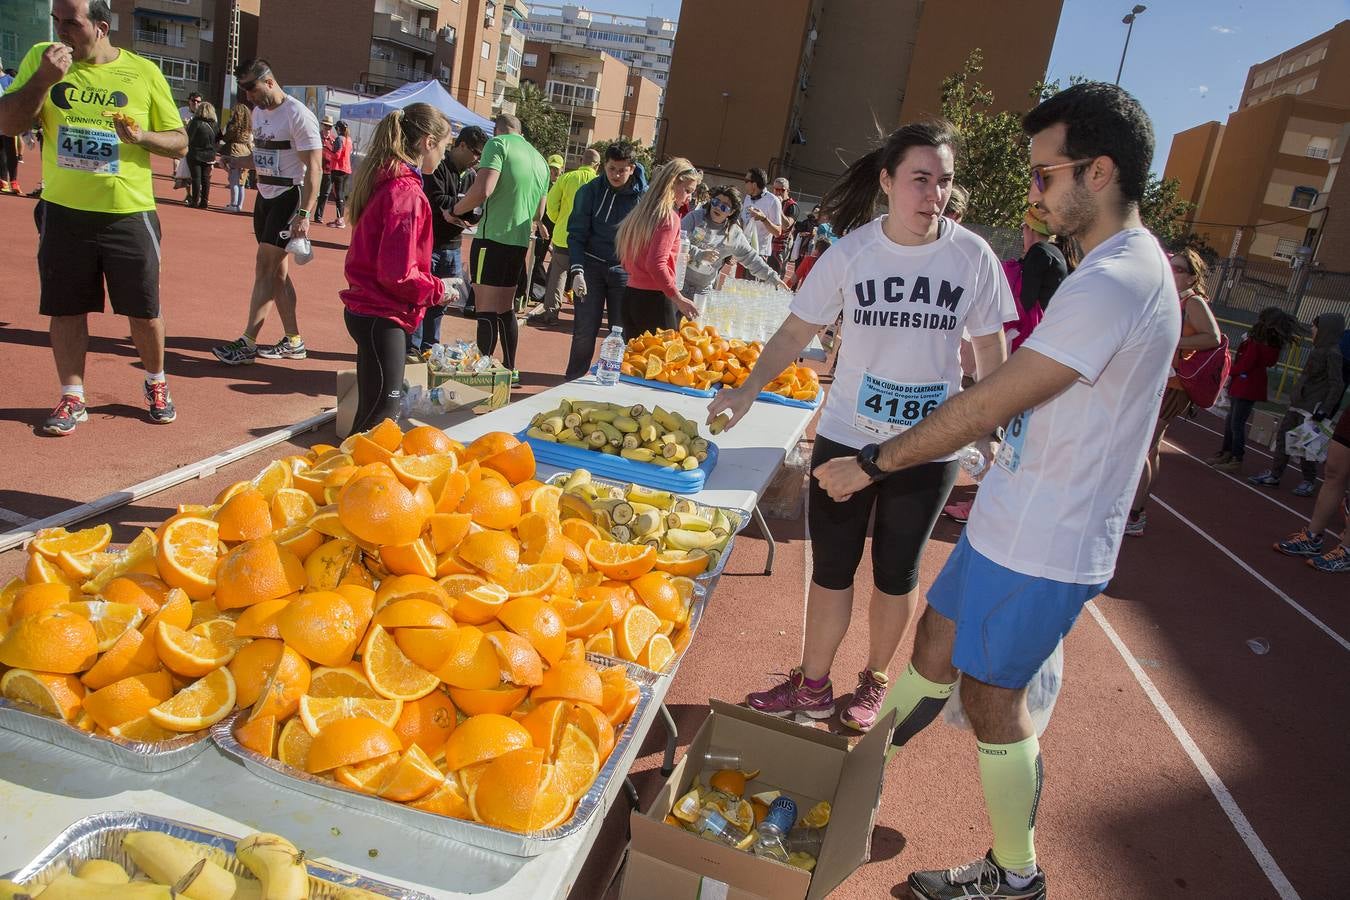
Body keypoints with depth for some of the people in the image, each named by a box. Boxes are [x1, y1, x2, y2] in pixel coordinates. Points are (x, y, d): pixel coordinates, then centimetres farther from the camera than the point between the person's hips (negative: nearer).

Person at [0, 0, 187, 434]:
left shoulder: (144, 72, 0)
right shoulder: (41, 58, 4)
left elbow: (179, 141, 5)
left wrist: (142, 136, -16)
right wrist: (43, 78, -14)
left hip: (128, 214, -1)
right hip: (63, 212, 2)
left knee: (144, 310, 6)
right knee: (66, 308, 7)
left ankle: (156, 383, 29)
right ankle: (72, 398, 21)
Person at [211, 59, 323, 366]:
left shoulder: (298, 115, -15)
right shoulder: (259, 112, 13)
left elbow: (314, 168, -19)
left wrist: (303, 215, -24)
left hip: (289, 197, -9)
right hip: (264, 196, 9)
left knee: (265, 268, -10)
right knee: (278, 271, 9)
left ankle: (247, 343, -6)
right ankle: (293, 342, 17)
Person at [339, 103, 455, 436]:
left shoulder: (383, 179, 9)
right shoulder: (406, 192, -19)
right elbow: (398, 273, -21)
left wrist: (429, 285, 9)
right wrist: (437, 290, -7)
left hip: (367, 310, 9)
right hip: (381, 317, -9)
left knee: (377, 406, 17)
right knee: (381, 412, -1)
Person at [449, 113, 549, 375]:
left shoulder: (498, 143, -5)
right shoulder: (540, 160, 17)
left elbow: (483, 190, -20)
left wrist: (457, 209, -5)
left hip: (493, 238, -7)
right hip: (520, 243, 7)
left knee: (486, 311, -6)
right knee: (506, 309, 16)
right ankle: (509, 370, 22)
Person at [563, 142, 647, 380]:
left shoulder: (644, 195, -3)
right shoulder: (590, 191, -4)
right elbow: (577, 234, -4)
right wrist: (577, 271, -17)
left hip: (625, 269, 1)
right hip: (591, 266, -1)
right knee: (585, 331, 0)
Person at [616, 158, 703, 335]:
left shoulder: (639, 213, 12)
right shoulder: (670, 218, -12)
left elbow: (626, 261, 15)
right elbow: (656, 264, -22)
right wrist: (679, 299, -18)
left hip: (630, 295, 8)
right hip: (655, 299, -8)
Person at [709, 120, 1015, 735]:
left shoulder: (972, 255, -7)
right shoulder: (852, 251, -7)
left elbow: (990, 347, 3)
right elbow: (797, 331, -5)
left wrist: (997, 428, 1)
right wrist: (749, 389, -18)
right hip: (845, 436, 0)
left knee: (897, 573, 15)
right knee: (831, 567, 9)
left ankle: (874, 682, 37)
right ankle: (812, 685, 28)